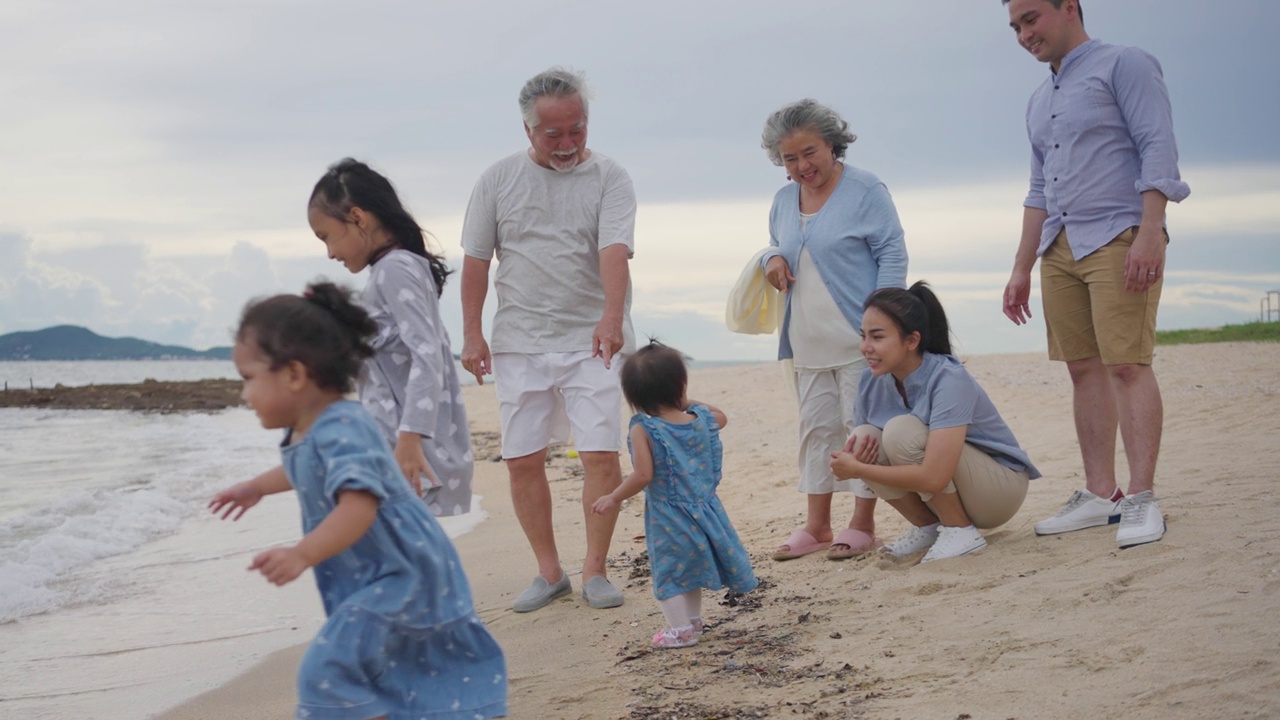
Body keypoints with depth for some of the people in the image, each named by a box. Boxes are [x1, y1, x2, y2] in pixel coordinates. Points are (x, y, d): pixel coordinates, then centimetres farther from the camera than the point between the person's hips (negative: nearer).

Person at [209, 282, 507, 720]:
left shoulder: (342, 432, -28)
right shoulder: (306, 434, 4)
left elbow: (359, 504, -42)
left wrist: (302, 554, -52)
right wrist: (256, 487, 41)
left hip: (396, 578, -11)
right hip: (378, 577, 11)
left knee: (331, 670, -17)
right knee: (436, 658, 23)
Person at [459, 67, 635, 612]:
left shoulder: (609, 178, -2)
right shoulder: (498, 179, 5)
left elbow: (615, 250, -16)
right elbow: (476, 260, 8)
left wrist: (613, 315, -31)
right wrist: (472, 333, 2)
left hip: (592, 341, -2)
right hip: (519, 343, 2)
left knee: (602, 455, -7)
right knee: (523, 461, 3)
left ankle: (594, 570, 6)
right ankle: (548, 571, 16)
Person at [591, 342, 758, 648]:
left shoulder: (643, 429, -17)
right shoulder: (702, 419, -3)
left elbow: (644, 476, -22)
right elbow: (721, 417, 22)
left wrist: (614, 499, -10)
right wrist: (689, 404, 20)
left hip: (667, 517, -5)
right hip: (704, 510, 5)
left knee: (670, 572, 9)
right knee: (689, 568, 23)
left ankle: (681, 629, 10)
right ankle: (693, 620, 33)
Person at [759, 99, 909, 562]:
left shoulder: (865, 190, -6)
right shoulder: (783, 201, 13)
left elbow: (892, 255, -8)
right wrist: (772, 259, 2)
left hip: (857, 337, -6)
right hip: (807, 341, 6)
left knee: (862, 424, -2)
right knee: (816, 427, 9)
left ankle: (862, 524, 4)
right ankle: (816, 525, 16)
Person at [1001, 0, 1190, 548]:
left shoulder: (1124, 65, -1)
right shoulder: (1040, 102, 22)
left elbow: (1158, 149, -10)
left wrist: (1149, 234, -20)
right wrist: (1021, 269, 20)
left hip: (1119, 236, -7)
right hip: (1060, 248, 7)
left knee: (1126, 364, -12)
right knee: (1084, 370, 4)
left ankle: (1142, 498, -12)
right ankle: (1100, 495, 6)